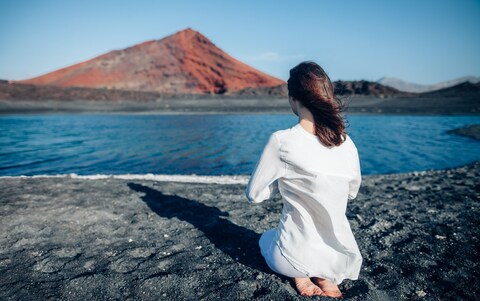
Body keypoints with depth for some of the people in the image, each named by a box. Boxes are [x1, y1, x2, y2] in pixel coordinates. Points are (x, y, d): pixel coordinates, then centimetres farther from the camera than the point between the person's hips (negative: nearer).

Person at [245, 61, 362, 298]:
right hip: (341, 258, 4)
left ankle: (300, 274, 6)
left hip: (295, 256, -3)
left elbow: (254, 194, -8)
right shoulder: (347, 143, -7)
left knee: (266, 238, 33)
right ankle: (324, 276, 10)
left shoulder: (281, 141, -20)